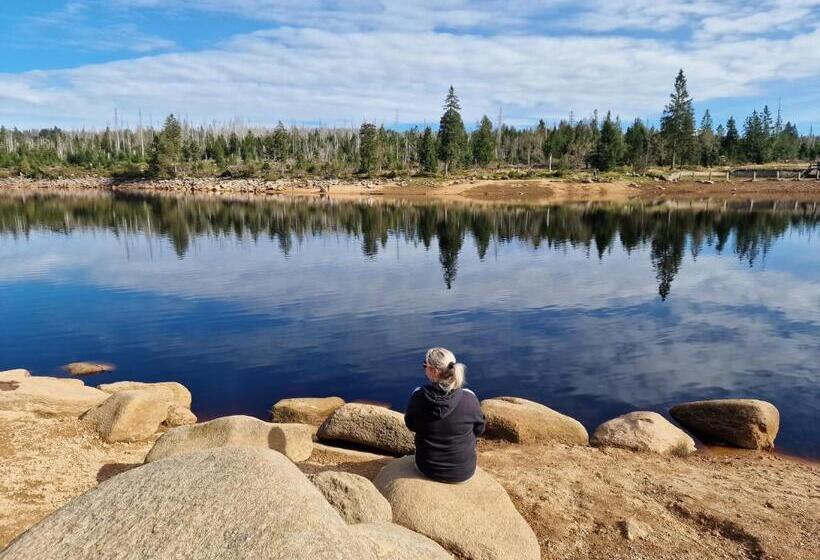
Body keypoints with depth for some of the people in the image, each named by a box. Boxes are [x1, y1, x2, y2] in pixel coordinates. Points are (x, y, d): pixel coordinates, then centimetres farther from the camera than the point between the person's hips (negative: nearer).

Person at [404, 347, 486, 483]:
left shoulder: (418, 396, -21)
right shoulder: (469, 398, -22)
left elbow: (410, 425, -2)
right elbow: (479, 429, -4)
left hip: (427, 469, 1)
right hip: (464, 472, 0)